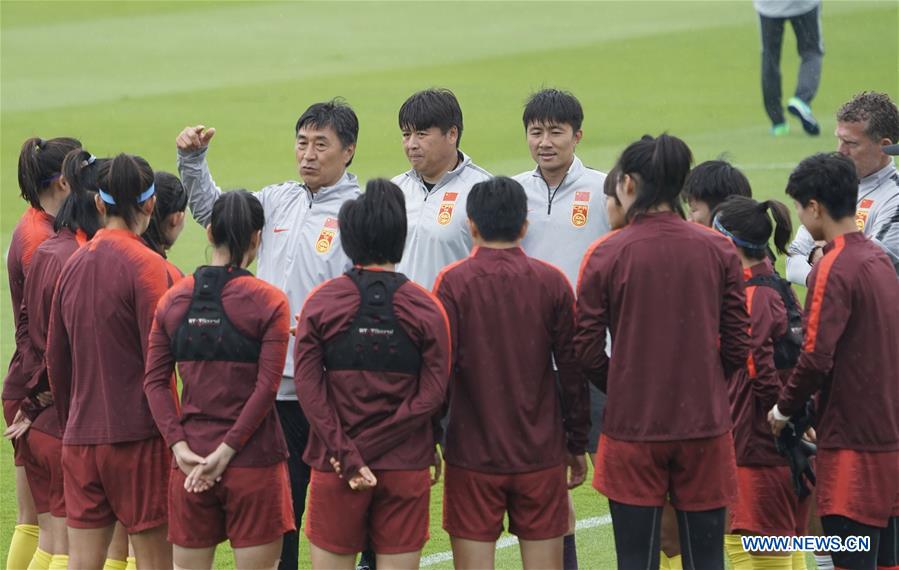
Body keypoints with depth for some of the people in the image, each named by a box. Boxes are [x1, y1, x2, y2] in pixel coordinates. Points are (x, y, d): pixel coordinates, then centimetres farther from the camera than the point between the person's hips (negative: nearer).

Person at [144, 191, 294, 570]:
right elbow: (266, 388, -12)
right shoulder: (268, 302, -6)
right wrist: (226, 452, -11)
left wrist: (179, 445, -4)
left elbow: (155, 380, 1)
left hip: (191, 461, 3)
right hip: (254, 461, -3)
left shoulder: (174, 299, 5)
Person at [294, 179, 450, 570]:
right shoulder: (426, 308, -2)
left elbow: (308, 386, -8)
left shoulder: (321, 302, -1)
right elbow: (432, 394, -8)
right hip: (406, 465, 0)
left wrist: (347, 455, -10)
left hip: (334, 469, 0)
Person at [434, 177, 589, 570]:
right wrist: (577, 445, 11)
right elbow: (572, 370, 2)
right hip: (542, 456, 2)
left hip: (473, 457, -2)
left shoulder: (453, 283, -6)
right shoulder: (552, 282, 0)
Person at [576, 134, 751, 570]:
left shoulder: (605, 254, -7)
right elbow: (737, 345, 2)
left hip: (632, 425, -2)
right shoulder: (718, 250, -1)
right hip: (705, 424, 2)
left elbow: (587, 349, -4)